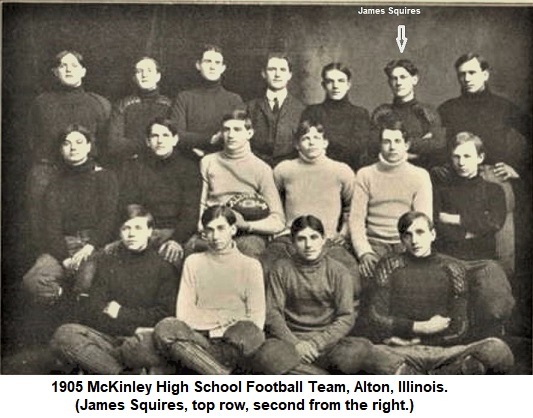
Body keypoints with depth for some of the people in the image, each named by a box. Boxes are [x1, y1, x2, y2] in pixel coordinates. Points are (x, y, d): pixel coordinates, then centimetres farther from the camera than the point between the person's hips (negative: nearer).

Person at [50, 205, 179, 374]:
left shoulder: (163, 268, 13)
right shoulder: (106, 262, 17)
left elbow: (163, 314, 3)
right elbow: (93, 314, 4)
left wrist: (121, 313, 0)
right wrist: (133, 328, -9)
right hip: (105, 337, 2)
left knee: (150, 341, -39)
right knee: (63, 335, -27)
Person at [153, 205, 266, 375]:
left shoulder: (250, 265, 14)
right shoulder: (193, 262, 19)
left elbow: (256, 316, 7)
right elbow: (184, 310, 11)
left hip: (234, 341, -2)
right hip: (198, 336, 2)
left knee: (251, 333, -36)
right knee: (164, 328, -30)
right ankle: (224, 375, -30)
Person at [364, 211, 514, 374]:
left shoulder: (451, 268, 10)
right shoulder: (390, 266, 7)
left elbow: (458, 330, 5)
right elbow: (377, 320, 1)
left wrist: (412, 338, -2)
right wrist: (423, 327, -2)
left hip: (444, 351, 2)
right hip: (403, 353, -2)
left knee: (498, 350, -27)